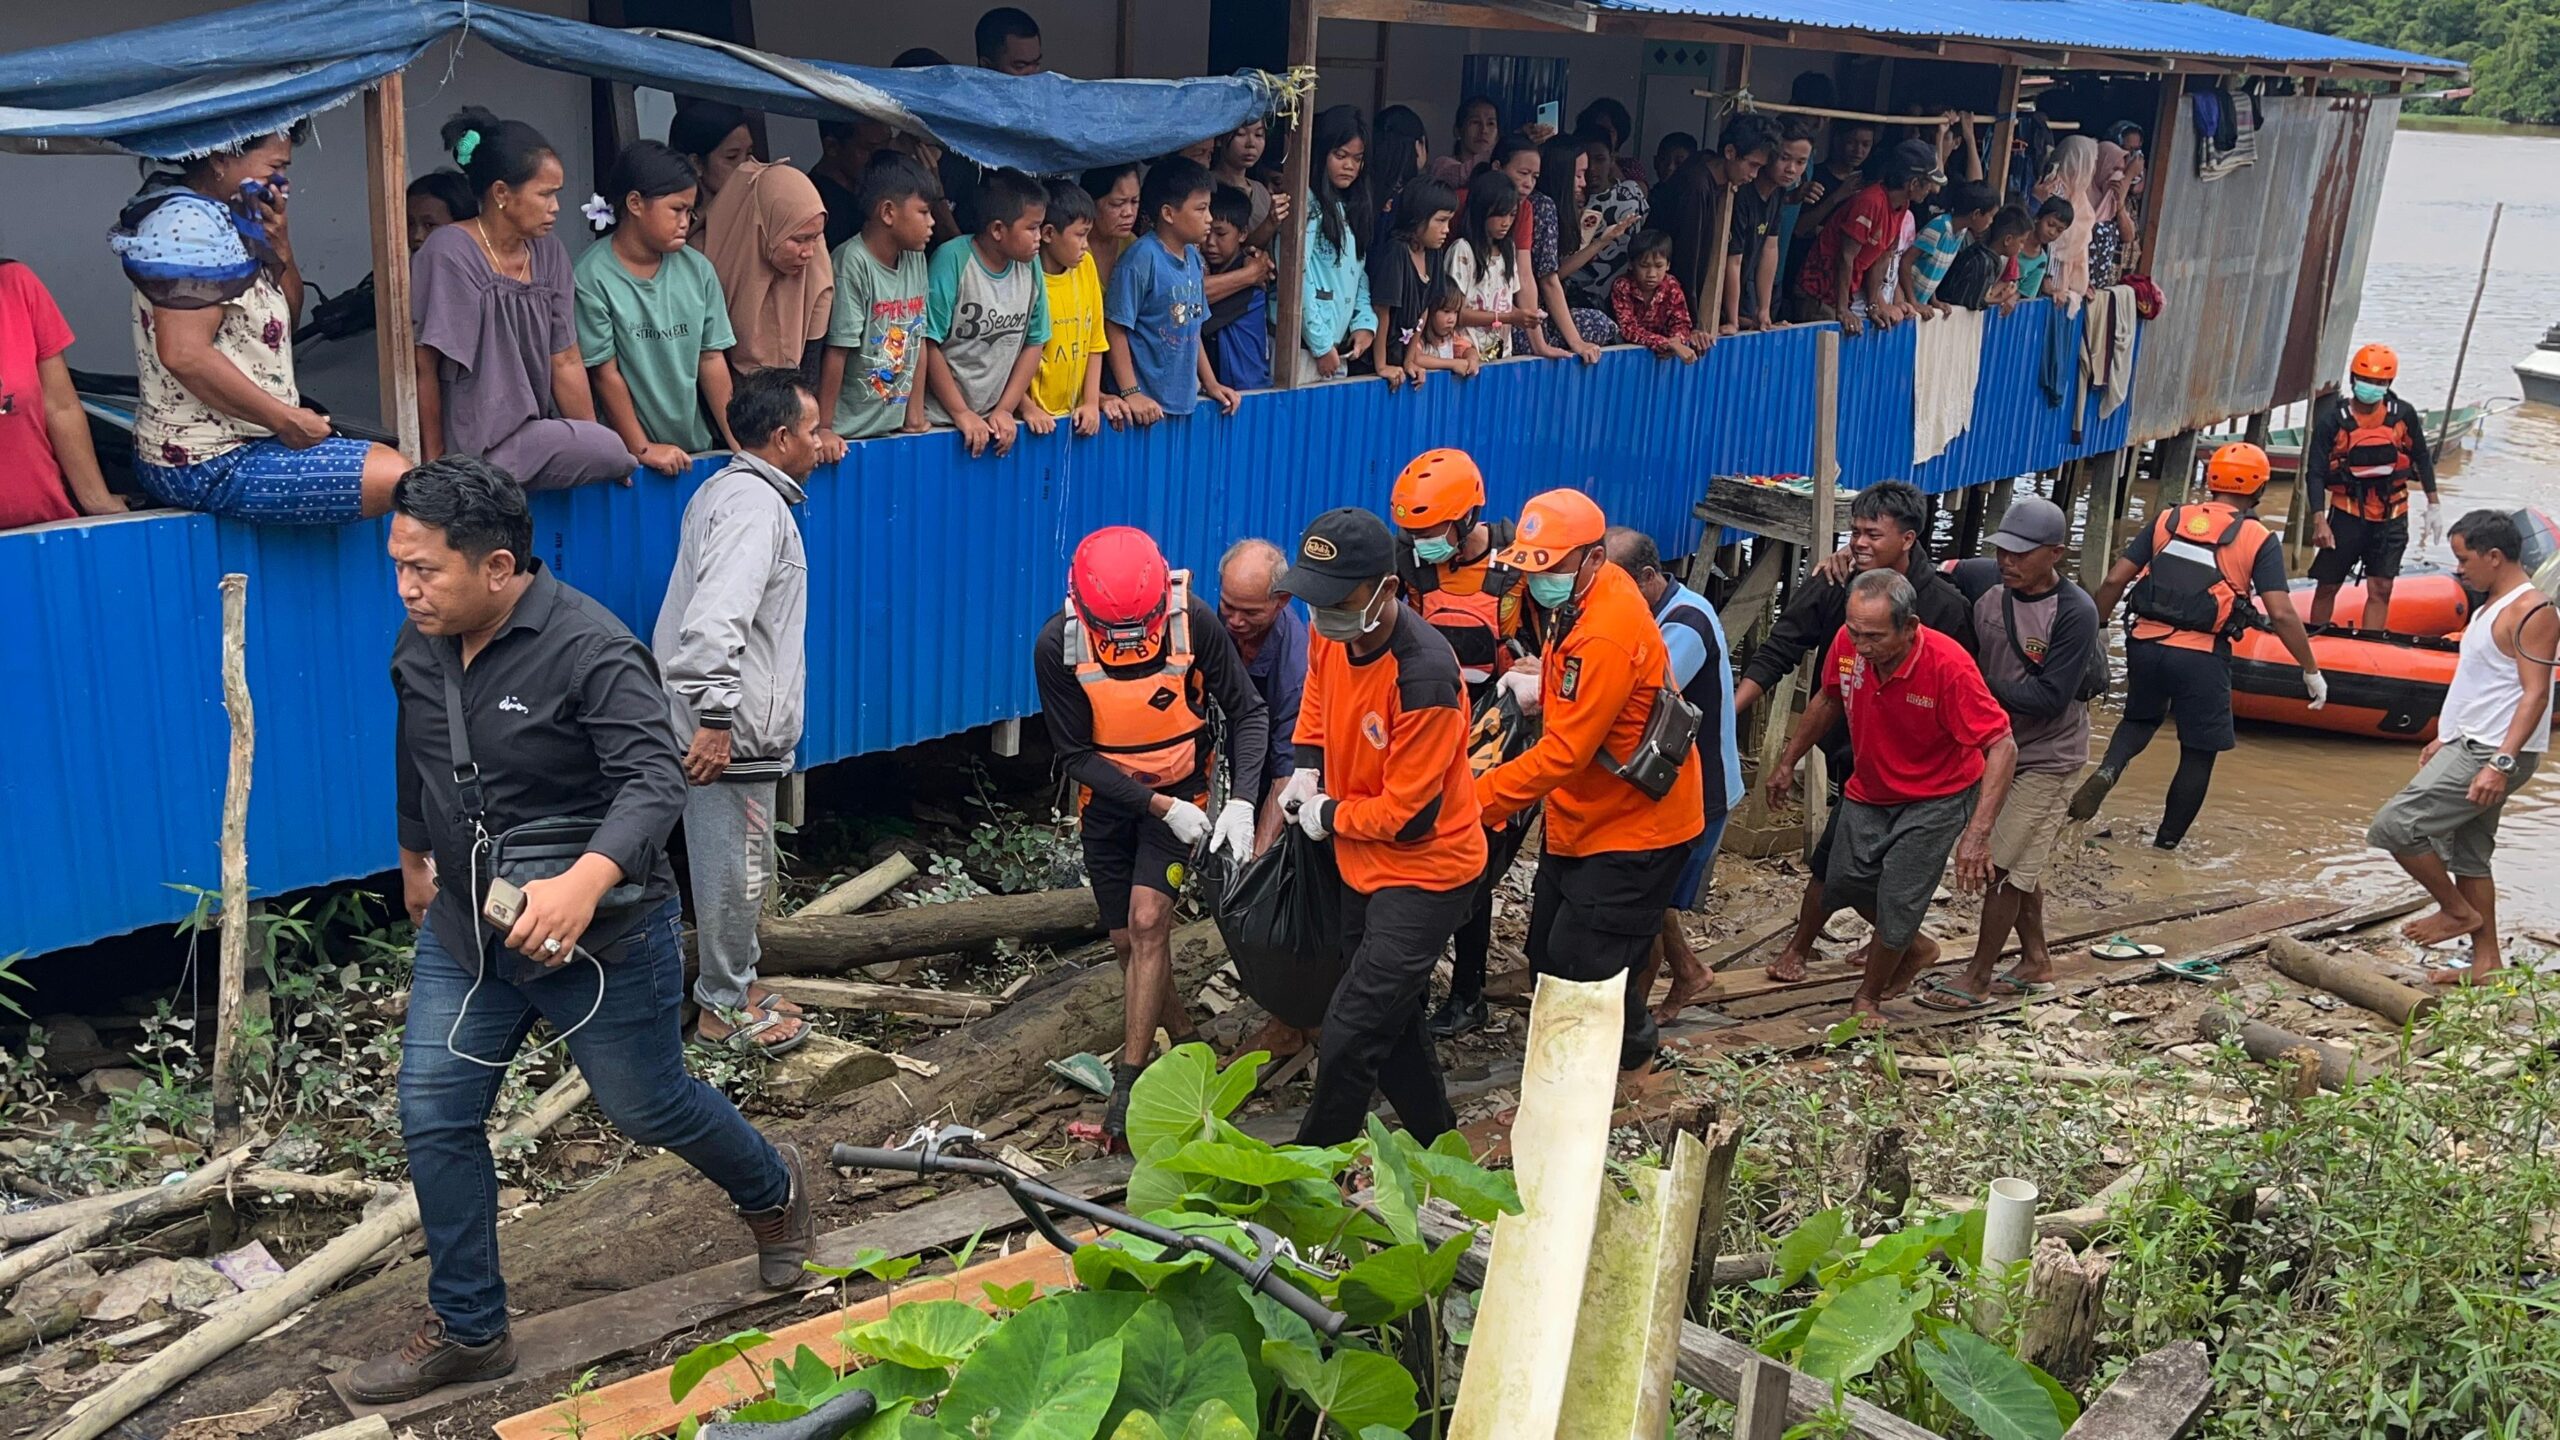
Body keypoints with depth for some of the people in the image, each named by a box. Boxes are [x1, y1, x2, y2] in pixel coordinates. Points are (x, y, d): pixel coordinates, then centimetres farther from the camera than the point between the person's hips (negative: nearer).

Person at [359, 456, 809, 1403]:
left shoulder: (589, 650, -25)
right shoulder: (420, 646, -1)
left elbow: (654, 781, -33)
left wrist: (585, 884, -49)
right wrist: (414, 858, 31)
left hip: (604, 938, -6)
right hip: (464, 934, 6)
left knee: (647, 1108, 11)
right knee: (434, 1122, 5)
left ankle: (772, 1191, 42)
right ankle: (468, 1331, 22)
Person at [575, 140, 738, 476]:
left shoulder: (697, 269, 4)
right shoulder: (592, 277, -9)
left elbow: (711, 360, 5)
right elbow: (605, 373, -9)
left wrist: (737, 440, -1)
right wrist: (642, 449, -10)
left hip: (696, 446, 4)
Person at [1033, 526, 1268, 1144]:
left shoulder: (1196, 623, -24)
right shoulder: (1057, 645, -23)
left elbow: (1248, 714, -12)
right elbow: (1075, 753, -16)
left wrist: (1242, 801, -24)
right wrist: (1159, 807, -23)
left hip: (1182, 788, -2)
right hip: (1108, 794, 2)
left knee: (1147, 922, -16)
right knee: (1127, 940, 8)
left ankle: (1129, 1083, -8)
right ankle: (1182, 1039, 32)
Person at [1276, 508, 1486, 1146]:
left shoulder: (1424, 675, -32)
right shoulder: (1330, 633, -9)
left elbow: (1406, 815, -26)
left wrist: (1329, 816, -10)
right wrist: (1307, 767, 3)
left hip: (1424, 872, -9)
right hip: (1364, 862, 9)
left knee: (1349, 1038, -7)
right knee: (1390, 1017, 22)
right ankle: (1436, 1144, 41)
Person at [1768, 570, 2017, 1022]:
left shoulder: (1948, 665, -36)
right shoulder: (1848, 643, -20)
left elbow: (2002, 747, -34)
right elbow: (1829, 699, 3)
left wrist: (1977, 833, -42)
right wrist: (1788, 761, 9)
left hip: (1936, 799, -5)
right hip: (1869, 791, 5)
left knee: (1898, 900, -5)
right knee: (1844, 881, 12)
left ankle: (1868, 998, 22)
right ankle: (1917, 949, 40)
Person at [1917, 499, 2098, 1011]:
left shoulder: (2076, 613, -23)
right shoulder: (1985, 579, -8)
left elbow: (2050, 698, -25)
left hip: (2046, 759, -6)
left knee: (2005, 867, -2)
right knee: (2019, 864, 19)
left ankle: (1978, 977, 11)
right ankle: (2035, 960, 35)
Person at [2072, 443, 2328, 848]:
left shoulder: (2169, 520, 7)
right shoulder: (2259, 540, -1)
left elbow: (2115, 581, 4)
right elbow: (2281, 615, -9)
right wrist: (2311, 670, 1)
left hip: (2146, 644, 3)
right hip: (2201, 658, -3)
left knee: (2140, 719, 28)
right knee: (2199, 752, 15)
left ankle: (2107, 769, 0)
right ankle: (2167, 840, 20)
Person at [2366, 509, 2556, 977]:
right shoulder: (2495, 604, 16)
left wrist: (2501, 763, -29)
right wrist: (2444, 739, 23)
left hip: (2490, 754, -10)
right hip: (2469, 747, 10)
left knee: (2395, 824, -14)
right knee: (2468, 856, 14)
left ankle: (2459, 911, 4)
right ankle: (2486, 961, 20)